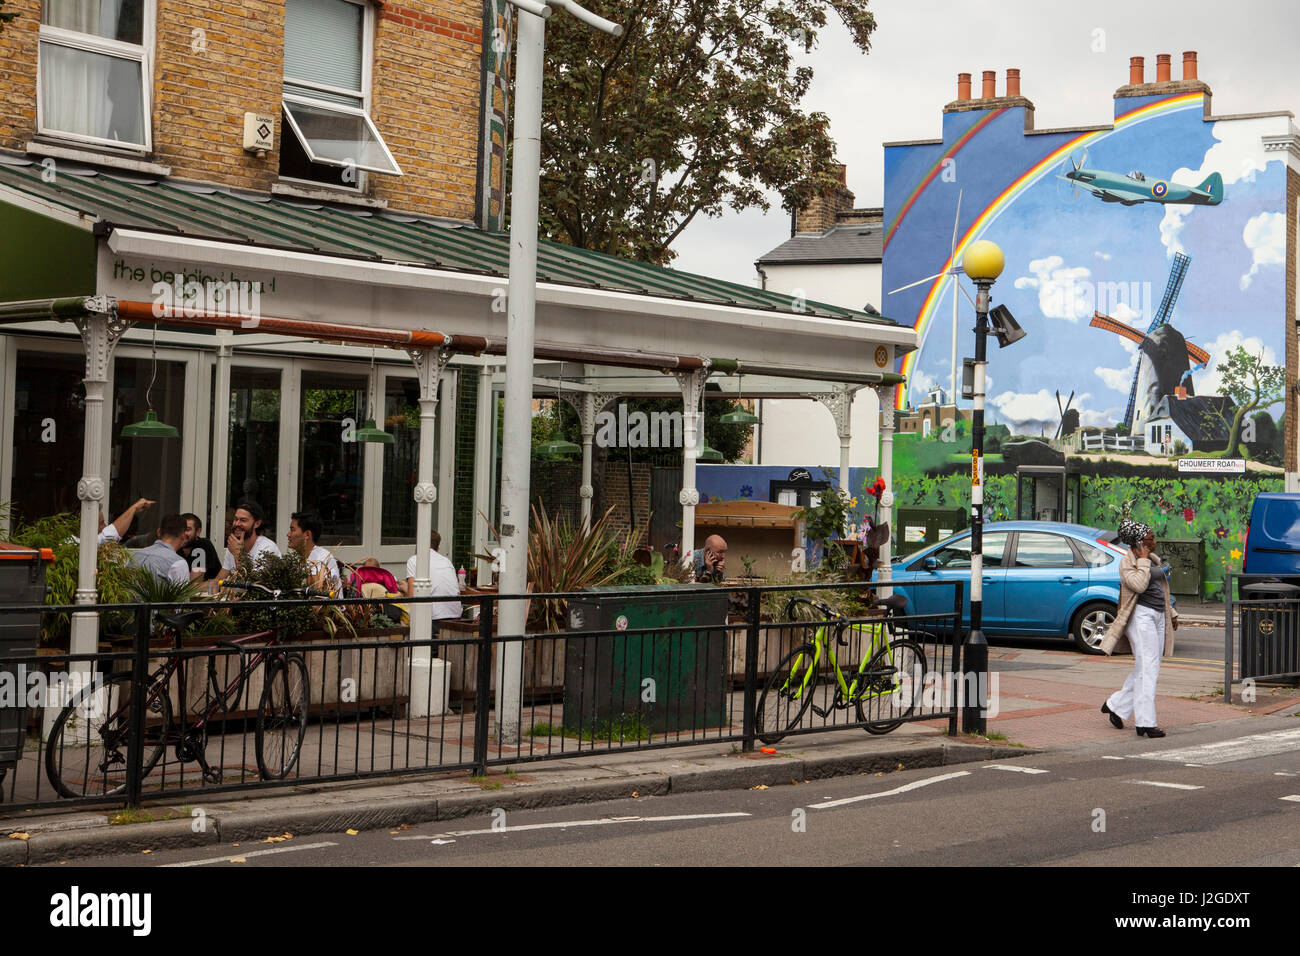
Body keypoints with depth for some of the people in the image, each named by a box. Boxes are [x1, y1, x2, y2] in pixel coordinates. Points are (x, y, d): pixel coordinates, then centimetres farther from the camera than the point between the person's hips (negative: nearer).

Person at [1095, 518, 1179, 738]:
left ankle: (1116, 706, 22)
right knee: (1147, 668, -12)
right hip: (1141, 615, -9)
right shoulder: (1127, 562, -7)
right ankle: (1146, 722, -11)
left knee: (1148, 670, 9)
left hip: (1158, 616, 9)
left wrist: (1171, 613, 25)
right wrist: (1142, 560, -15)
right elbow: (1139, 585, -23)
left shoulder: (1154, 559, 18)